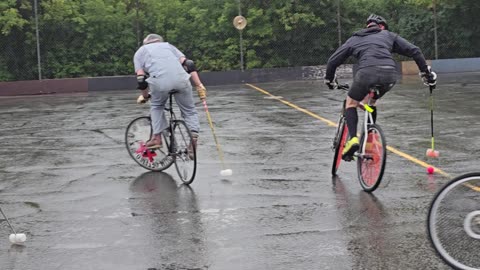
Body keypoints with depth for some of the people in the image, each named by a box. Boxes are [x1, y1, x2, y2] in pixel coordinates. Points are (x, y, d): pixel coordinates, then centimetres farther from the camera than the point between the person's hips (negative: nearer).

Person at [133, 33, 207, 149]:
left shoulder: (140, 52, 29)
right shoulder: (168, 45, 34)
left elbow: (141, 80, 15)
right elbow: (189, 64, 18)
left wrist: (145, 96, 32)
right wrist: (199, 86, 15)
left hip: (160, 81, -1)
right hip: (181, 79, 1)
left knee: (156, 106, 28)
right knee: (189, 111, 19)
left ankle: (157, 138, 21)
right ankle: (194, 136, 1)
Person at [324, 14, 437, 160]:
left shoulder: (355, 39, 29)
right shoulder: (388, 35, 30)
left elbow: (333, 60, 26)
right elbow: (414, 51, 23)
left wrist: (329, 80, 40)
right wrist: (426, 73, 28)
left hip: (367, 72, -2)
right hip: (390, 74, 2)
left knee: (351, 103, 19)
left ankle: (353, 139, -3)